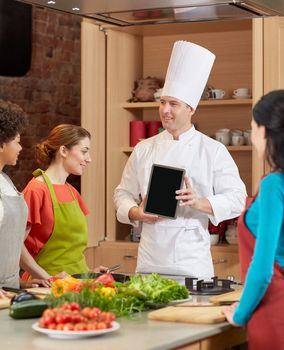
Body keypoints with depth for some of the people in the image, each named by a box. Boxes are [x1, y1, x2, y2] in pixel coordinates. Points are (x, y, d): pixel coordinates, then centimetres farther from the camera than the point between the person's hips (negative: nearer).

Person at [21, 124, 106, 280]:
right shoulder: (37, 190, -10)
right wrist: (48, 278, -16)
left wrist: (87, 272, 4)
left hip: (77, 279, 6)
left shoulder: (72, 192, 13)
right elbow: (16, 243, -14)